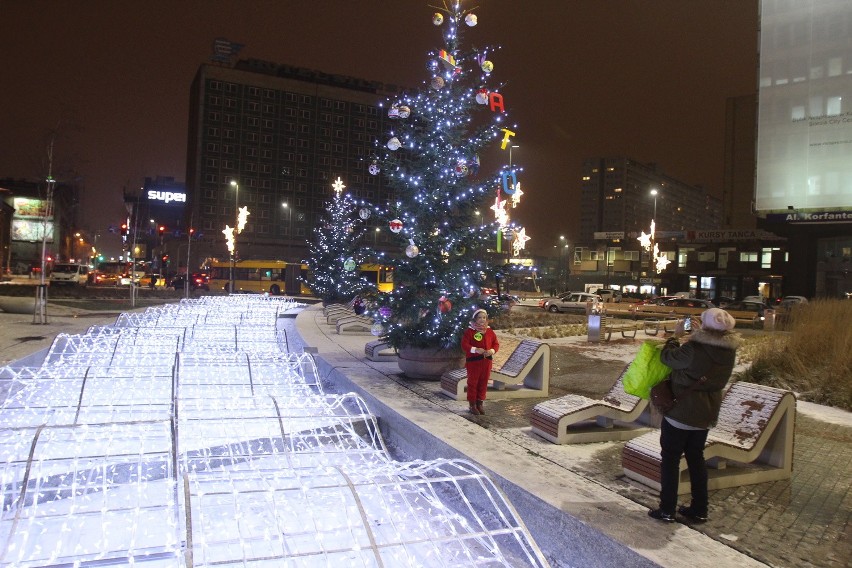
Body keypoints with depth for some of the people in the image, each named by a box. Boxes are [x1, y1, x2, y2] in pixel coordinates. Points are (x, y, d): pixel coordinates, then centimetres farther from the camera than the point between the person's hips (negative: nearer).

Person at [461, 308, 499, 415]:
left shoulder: (490, 331, 8)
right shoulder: (469, 331, -6)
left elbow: (496, 343, 11)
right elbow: (464, 345, -13)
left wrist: (492, 350, -10)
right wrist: (476, 350, -25)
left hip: (486, 361, 4)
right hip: (473, 361, -4)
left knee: (483, 383, 10)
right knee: (472, 383, 2)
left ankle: (480, 403, 22)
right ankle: (472, 405, 12)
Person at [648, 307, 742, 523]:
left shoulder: (694, 349, -25)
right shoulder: (728, 352, -2)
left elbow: (667, 357, -12)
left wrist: (676, 335, 1)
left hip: (681, 412, -7)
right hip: (706, 413, 7)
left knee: (670, 458, 6)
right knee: (696, 457, 19)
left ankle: (667, 510, 12)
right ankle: (699, 510, 26)